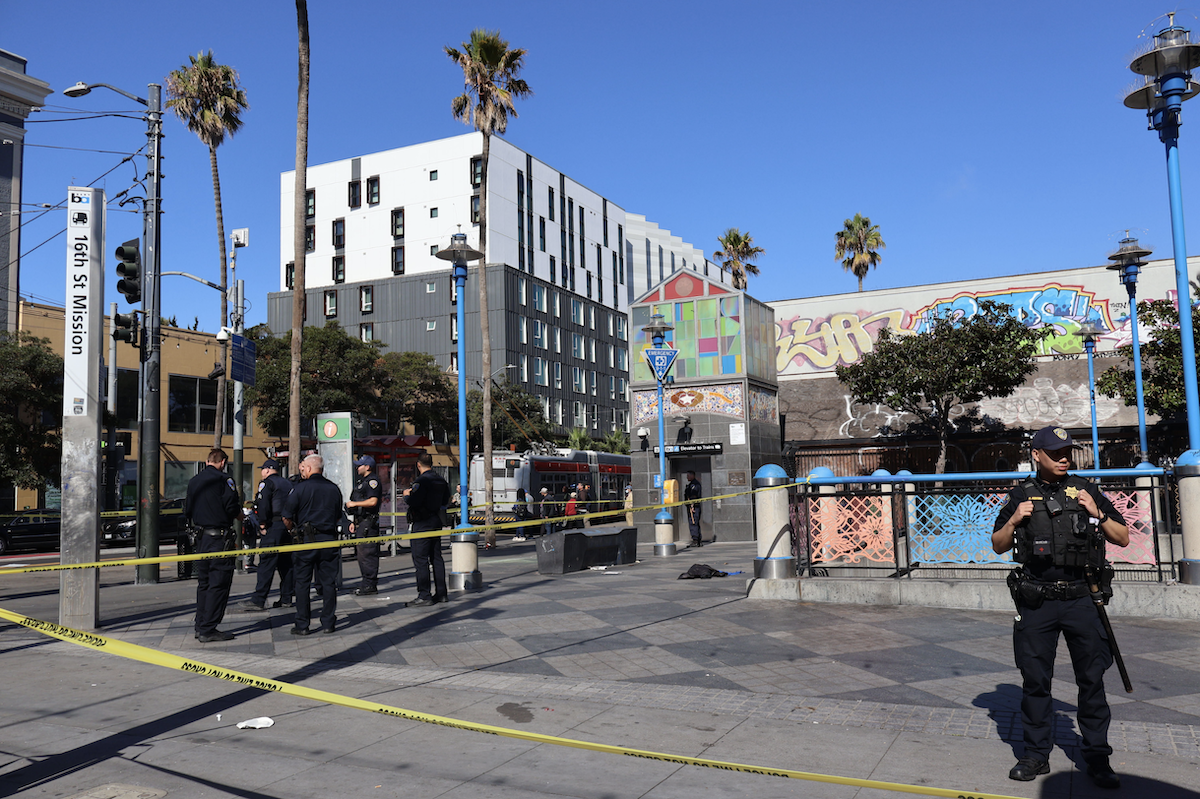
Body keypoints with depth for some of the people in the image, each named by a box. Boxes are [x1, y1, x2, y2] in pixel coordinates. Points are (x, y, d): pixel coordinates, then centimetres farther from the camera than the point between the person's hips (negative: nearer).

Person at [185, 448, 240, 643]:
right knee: (219, 583, -3)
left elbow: (187, 511, 14)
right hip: (219, 538, -7)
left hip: (200, 538, 7)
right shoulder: (223, 480, -10)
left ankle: (200, 626, 19)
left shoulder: (193, 481, 11)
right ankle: (208, 629, -5)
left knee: (203, 583, 16)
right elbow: (231, 507, -16)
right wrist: (239, 512, 5)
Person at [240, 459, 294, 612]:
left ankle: (258, 600, -11)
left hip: (274, 526, -7)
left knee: (266, 563, -9)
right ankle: (286, 598, 13)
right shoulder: (289, 483, 18)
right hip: (289, 527, 7)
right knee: (286, 562, 11)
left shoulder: (266, 483, -4)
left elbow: (263, 505, -16)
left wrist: (263, 525, -9)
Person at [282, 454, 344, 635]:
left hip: (307, 539, -3)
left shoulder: (300, 488, -6)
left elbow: (287, 518, -5)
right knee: (328, 582, 8)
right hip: (329, 539, 3)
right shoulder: (334, 489, 6)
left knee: (302, 582, 6)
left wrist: (294, 530, 12)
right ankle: (328, 623, 11)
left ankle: (302, 625, 7)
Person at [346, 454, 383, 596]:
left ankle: (370, 585, -8)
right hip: (360, 523, 11)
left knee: (367, 554, -10)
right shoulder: (361, 481, 22)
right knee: (361, 553, 12)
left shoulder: (372, 480, -10)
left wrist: (354, 504, -14)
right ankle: (366, 583, 18)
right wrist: (353, 522, 20)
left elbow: (373, 501, -22)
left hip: (368, 523, -11)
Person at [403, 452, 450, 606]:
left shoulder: (421, 481, -16)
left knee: (420, 559, -5)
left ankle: (424, 596, -5)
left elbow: (413, 502, -23)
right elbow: (445, 501, 19)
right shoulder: (441, 480, 10)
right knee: (436, 558, 13)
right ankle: (441, 592, 17)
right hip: (436, 522, 8)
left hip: (421, 524, -8)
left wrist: (407, 494, -5)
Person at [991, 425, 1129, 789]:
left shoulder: (1085, 490, 8)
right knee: (1035, 680, 6)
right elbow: (998, 546, 11)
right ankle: (1037, 754, 18)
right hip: (1036, 603, 0)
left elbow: (1123, 538, 9)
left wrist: (1097, 513, -7)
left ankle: (1097, 758, 16)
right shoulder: (1022, 495, 7)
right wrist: (1014, 520, -6)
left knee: (1092, 680, 4)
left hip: (1082, 599, 0)